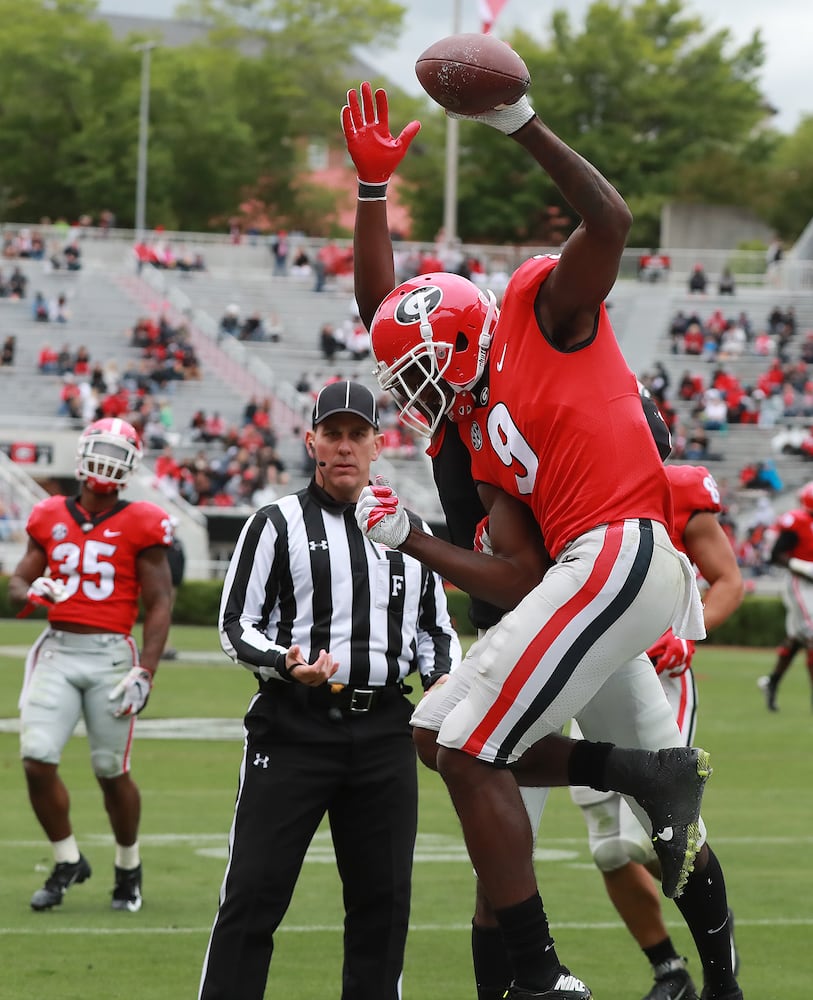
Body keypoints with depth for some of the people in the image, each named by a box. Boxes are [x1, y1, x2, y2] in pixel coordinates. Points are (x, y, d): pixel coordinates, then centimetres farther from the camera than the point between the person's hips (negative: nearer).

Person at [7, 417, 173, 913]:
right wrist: (31, 592, -9)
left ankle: (129, 868, 25)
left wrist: (145, 673, -9)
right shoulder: (50, 518, 9)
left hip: (110, 653, -3)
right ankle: (68, 862, 12)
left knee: (112, 771, 3)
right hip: (57, 651, 3)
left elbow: (160, 604, -2)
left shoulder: (140, 524, -2)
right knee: (37, 761, -8)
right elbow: (19, 579, 17)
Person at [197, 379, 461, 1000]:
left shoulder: (409, 531, 15)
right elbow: (238, 625, 1)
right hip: (294, 727, -4)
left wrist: (442, 679, 3)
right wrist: (285, 664, -18)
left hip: (383, 732, 4)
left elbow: (436, 628, 23)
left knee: (384, 897, 8)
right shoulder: (277, 524, 2)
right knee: (255, 891, -7)